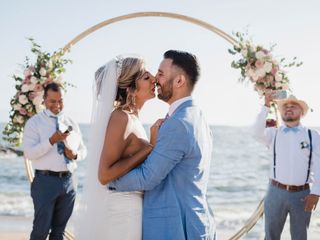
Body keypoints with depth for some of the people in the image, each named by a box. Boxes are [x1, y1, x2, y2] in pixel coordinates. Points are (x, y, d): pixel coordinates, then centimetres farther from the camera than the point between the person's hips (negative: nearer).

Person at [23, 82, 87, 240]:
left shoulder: (72, 124, 11)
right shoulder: (34, 123, -3)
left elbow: (83, 150, 17)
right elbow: (29, 153, -13)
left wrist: (75, 154, -7)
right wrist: (52, 141, -25)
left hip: (69, 181, 5)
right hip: (46, 181, -4)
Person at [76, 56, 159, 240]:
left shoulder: (132, 118, 10)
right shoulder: (120, 117, -17)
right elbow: (105, 174, -23)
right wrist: (150, 146, -20)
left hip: (132, 209, 9)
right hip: (122, 212, -9)